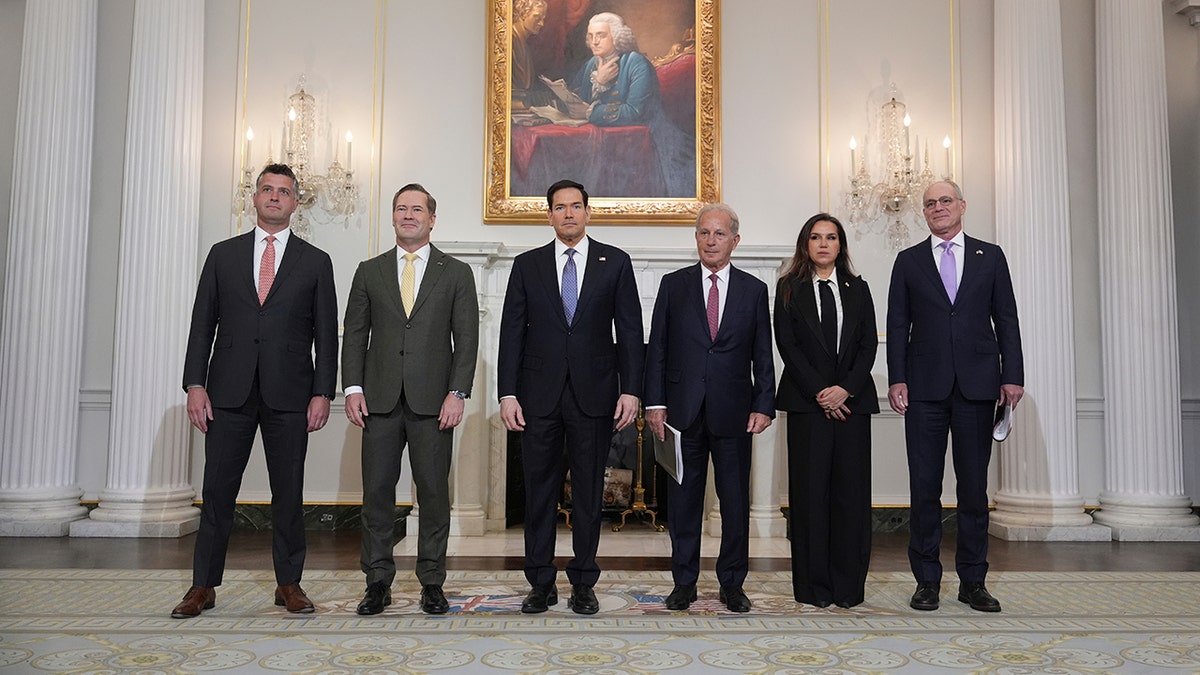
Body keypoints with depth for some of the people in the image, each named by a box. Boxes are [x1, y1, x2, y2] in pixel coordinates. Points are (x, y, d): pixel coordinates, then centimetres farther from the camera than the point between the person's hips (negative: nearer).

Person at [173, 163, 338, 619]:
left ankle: (289, 584, 16)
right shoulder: (223, 255, 12)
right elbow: (203, 323, 8)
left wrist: (322, 393, -4)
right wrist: (195, 384, -1)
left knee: (288, 492, 5)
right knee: (217, 490, 4)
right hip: (229, 393, 1)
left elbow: (326, 333, 4)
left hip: (289, 394, -1)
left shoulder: (315, 262, 8)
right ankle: (204, 585, 15)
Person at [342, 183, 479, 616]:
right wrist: (353, 388, -1)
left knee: (434, 493, 2)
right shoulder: (370, 272, 13)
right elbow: (354, 334, 10)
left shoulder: (456, 273, 7)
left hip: (433, 401, -1)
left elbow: (466, 338, 2)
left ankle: (432, 583, 13)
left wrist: (457, 393, -8)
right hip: (380, 399, 2)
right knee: (377, 492, 4)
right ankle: (378, 582, 15)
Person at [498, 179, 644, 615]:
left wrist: (630, 390, -5)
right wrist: (508, 393, -3)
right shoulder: (527, 265, 8)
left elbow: (630, 331, 3)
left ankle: (583, 583, 18)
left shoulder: (615, 263, 6)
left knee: (589, 492, 6)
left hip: (594, 394, -1)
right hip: (540, 394, 1)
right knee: (540, 489, 6)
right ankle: (541, 583, 17)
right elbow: (512, 333, 5)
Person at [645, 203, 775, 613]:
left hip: (733, 412, 0)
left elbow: (762, 355, 6)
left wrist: (763, 406, -3)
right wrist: (655, 403, -4)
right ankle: (684, 582, 19)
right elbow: (657, 348, 4)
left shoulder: (753, 290, 7)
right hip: (683, 410, 0)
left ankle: (732, 583, 20)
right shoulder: (674, 285, 6)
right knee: (683, 498, 7)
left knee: (735, 500, 6)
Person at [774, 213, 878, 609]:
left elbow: (868, 344, 6)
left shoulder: (857, 289, 14)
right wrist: (818, 392, -10)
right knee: (810, 488, -1)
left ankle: (849, 586, 10)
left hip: (852, 400, 2)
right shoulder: (790, 289, 7)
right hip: (807, 400, -2)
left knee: (851, 488, 1)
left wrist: (846, 389, -9)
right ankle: (813, 586, 7)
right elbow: (787, 345, -2)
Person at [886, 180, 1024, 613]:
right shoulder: (908, 261, 10)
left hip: (977, 385, 1)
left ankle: (973, 581, 15)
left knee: (974, 487, 6)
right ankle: (927, 580, 11)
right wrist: (896, 379, -4)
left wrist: (1012, 376, -1)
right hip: (925, 388, 0)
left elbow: (1006, 320, 8)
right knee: (925, 487, 2)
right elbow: (897, 325, 5)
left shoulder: (990, 256, 11)